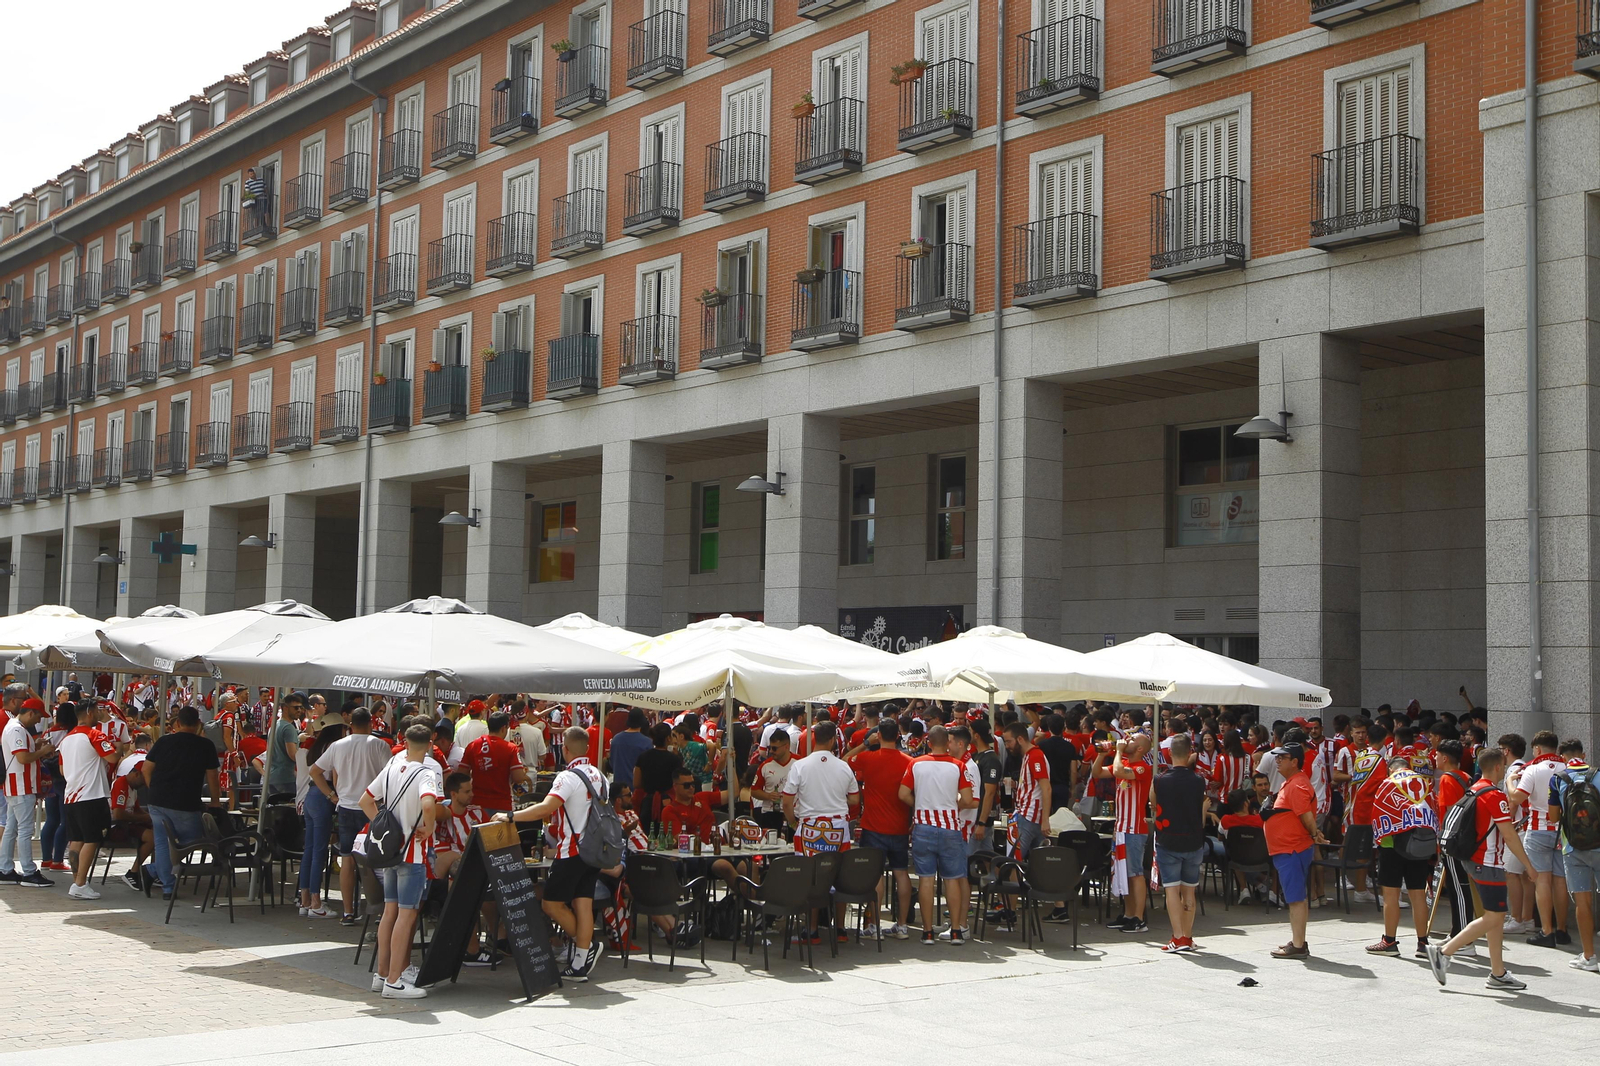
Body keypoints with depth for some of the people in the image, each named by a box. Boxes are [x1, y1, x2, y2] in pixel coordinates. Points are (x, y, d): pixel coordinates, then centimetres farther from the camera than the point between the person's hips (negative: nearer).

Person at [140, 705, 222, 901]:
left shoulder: (164, 741, 6)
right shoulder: (206, 746, -3)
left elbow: (146, 769, 9)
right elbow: (212, 777, -1)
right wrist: (215, 802, 10)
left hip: (157, 802, 3)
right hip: (186, 804, -3)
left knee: (162, 843, 10)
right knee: (191, 841, 13)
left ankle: (168, 887, 6)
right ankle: (154, 870, 4)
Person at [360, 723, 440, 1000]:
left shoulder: (390, 769, 6)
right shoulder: (425, 774, -15)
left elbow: (365, 801, 13)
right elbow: (427, 804, -34)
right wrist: (428, 829, -17)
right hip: (413, 852, -7)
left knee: (390, 910, 14)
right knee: (407, 914, -4)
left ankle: (381, 974, 20)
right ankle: (394, 981, -3)